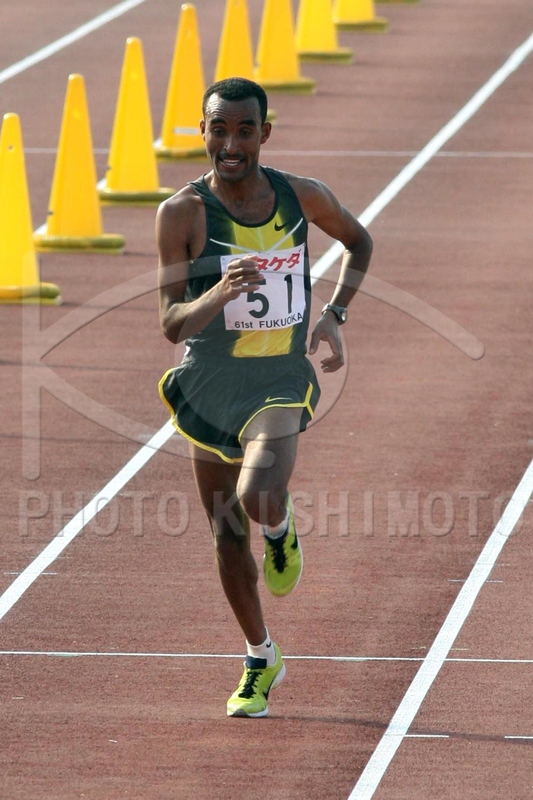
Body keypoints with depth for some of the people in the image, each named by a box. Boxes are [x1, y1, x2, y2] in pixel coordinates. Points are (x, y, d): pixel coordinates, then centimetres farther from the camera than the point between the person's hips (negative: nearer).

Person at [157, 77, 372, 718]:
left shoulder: (303, 197, -5)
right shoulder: (183, 213, -12)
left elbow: (358, 240, 17)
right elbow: (171, 324, -16)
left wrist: (334, 314, 4)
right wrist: (220, 293, -35)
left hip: (280, 382, -1)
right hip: (209, 387, 1)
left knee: (259, 499, -29)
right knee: (227, 538, 10)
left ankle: (281, 528, 9)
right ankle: (261, 662, 32)